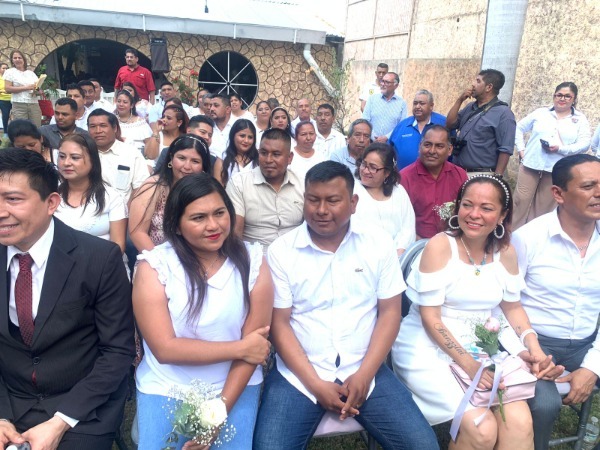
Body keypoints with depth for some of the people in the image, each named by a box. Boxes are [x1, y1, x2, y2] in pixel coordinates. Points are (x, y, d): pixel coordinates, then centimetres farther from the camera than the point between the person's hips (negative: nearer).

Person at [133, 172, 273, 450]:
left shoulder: (252, 262, -7)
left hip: (235, 386, 1)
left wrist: (221, 409, -13)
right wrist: (239, 348, -14)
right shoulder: (154, 266, -11)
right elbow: (165, 348, -15)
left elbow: (255, 343, -7)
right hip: (166, 388, 0)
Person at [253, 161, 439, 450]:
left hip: (364, 371, 1)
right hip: (298, 374, -1)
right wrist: (315, 384, -12)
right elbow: (279, 323, -4)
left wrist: (364, 375, -10)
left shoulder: (379, 245, 0)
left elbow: (390, 312, 1)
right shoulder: (280, 251, -4)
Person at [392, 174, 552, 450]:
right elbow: (430, 317, -13)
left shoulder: (505, 251, 3)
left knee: (520, 423, -18)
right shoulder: (440, 245, -13)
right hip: (431, 348, -4)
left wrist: (533, 345, -1)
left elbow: (512, 306, 16)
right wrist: (468, 364, -19)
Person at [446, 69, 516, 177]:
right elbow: (450, 125, 10)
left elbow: (505, 150, -15)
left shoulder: (503, 113, -10)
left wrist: (497, 177, -20)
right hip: (458, 172, 7)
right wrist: (459, 100, 2)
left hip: (482, 175, -7)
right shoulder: (470, 107, 14)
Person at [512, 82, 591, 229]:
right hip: (531, 165, 1)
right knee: (522, 201, 0)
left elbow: (584, 143, -5)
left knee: (544, 207, 6)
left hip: (557, 170, 0)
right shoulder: (541, 112, 8)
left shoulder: (580, 119, 5)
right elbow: (519, 128, 13)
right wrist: (521, 149, 2)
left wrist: (560, 149, -18)